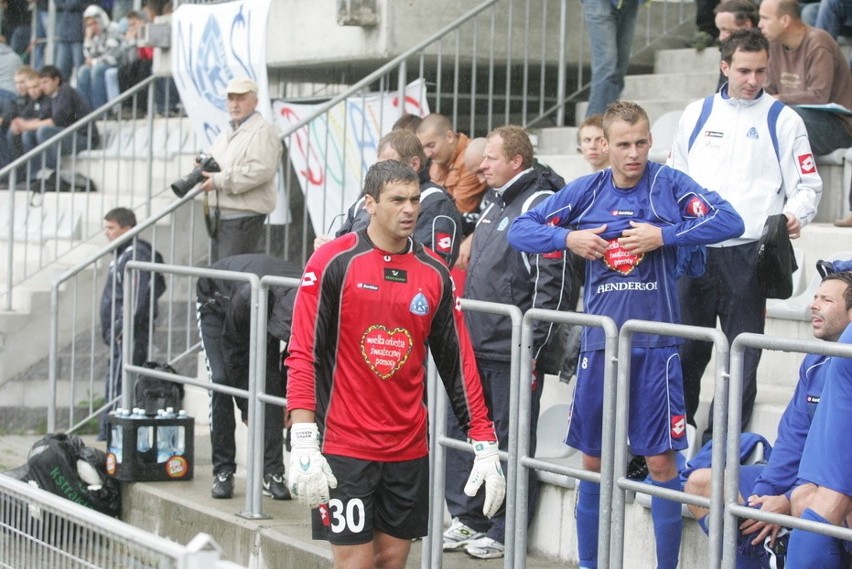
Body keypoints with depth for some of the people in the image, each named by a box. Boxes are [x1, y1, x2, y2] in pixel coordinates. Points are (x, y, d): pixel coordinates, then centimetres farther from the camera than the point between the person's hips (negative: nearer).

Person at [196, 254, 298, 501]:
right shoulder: (249, 296, -45)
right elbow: (233, 350, -28)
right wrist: (247, 410, -21)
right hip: (216, 303, -3)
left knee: (271, 381, -12)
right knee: (221, 380, -16)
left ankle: (273, 473, -12)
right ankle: (223, 471, -9)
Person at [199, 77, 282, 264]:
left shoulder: (262, 131, -7)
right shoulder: (224, 135, 23)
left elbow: (261, 170, -20)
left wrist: (219, 181, -19)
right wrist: (204, 169, 2)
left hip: (244, 216, -9)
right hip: (218, 216, 9)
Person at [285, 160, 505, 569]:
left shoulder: (435, 273, 5)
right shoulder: (334, 262, -6)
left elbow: (458, 364, 9)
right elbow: (302, 355, -9)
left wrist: (486, 447, 5)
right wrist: (304, 446, -18)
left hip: (410, 449, 4)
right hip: (344, 447, -4)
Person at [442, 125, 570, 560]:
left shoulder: (539, 204, -13)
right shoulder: (493, 203, 16)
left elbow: (553, 281, -17)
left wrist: (534, 345, -17)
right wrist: (466, 325, 21)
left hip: (513, 351, -9)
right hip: (475, 346, 9)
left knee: (510, 440, -1)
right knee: (461, 430, 12)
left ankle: (504, 532, 7)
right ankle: (467, 519, 22)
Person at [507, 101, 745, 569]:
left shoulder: (668, 184, -2)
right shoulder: (585, 191, 5)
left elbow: (729, 221, -12)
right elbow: (520, 231, 8)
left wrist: (663, 236, -18)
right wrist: (567, 238, -9)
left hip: (654, 345, -3)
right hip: (599, 343, 3)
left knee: (661, 461, -2)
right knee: (593, 461, 11)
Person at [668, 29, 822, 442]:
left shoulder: (782, 120, 2)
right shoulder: (697, 114, 11)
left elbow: (808, 184, 2)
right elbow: (675, 179, 19)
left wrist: (796, 214, -18)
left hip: (748, 254, -3)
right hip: (693, 252, 3)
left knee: (742, 357, 0)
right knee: (683, 352, 7)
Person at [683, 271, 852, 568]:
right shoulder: (815, 362, 10)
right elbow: (792, 437, 7)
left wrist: (788, 502, -24)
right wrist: (763, 496, -7)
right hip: (805, 476, 9)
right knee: (699, 482, 4)